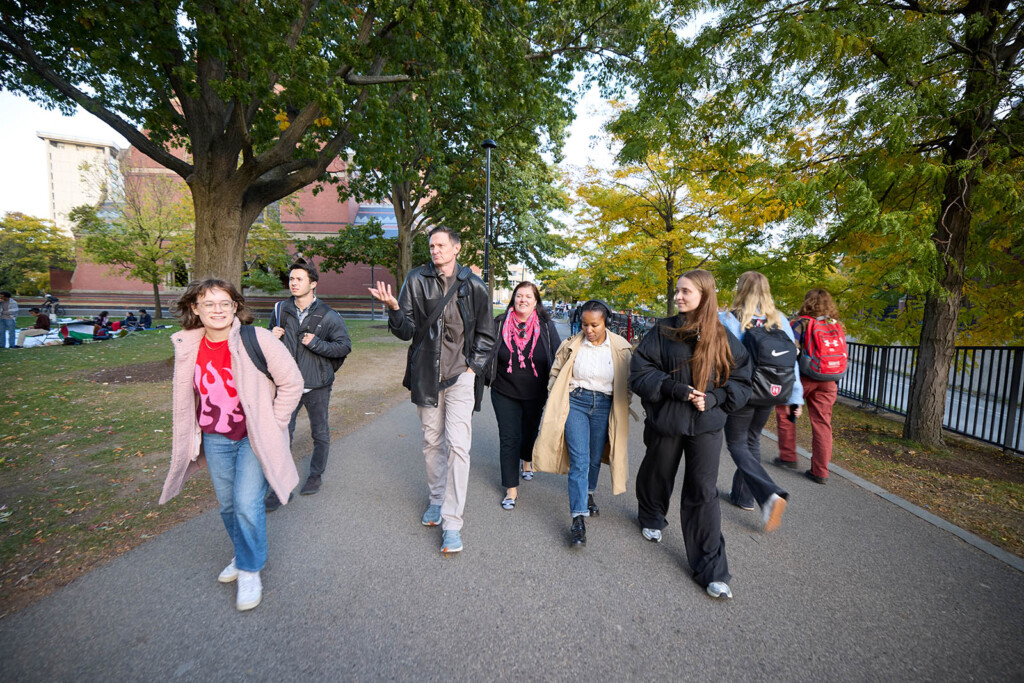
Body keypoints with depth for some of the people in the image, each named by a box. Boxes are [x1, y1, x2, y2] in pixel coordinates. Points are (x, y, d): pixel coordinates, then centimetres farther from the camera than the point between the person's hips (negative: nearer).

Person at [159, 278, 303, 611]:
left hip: (254, 438, -5)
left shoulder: (257, 339, -18)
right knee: (227, 504, 16)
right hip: (215, 439, 5)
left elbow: (292, 382, -14)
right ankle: (243, 555, 41)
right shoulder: (188, 346, -1)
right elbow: (183, 394, 16)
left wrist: (272, 426, -11)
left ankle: (250, 571, 16)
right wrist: (197, 431, 13)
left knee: (247, 503, -8)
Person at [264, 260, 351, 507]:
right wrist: (272, 337, -5)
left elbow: (344, 346, -9)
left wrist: (315, 343, -19)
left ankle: (316, 475, 33)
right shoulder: (281, 310, 4)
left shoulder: (328, 316, -7)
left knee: (320, 433, 12)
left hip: (317, 385, -2)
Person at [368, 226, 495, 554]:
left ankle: (452, 523, 2)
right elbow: (406, 330, -1)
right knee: (432, 442, 15)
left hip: (460, 374, -2)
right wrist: (394, 308, -20)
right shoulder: (417, 280, 1)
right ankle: (437, 500, 36)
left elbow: (486, 334, 7)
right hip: (426, 375, 2)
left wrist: (473, 366, -3)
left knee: (458, 446, -8)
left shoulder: (473, 286, 0)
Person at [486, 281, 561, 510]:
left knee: (530, 431, 22)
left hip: (535, 394, 1)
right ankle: (511, 489, 13)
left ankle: (527, 460, 55)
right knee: (508, 439, 0)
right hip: (505, 392, -1)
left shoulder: (546, 325, -5)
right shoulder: (500, 323, -6)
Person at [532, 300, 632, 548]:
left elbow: (626, 383, 10)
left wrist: (622, 413, 10)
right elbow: (555, 376, 7)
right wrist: (554, 407, 6)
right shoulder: (571, 345, -3)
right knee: (579, 460, -8)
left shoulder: (620, 348, -1)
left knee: (595, 458, 15)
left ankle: (588, 494, 44)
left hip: (604, 406, 2)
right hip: (575, 403, -1)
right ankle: (578, 518, -3)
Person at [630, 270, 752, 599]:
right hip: (665, 420, 0)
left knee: (704, 491, 0)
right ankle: (651, 517, 51)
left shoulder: (722, 338, 0)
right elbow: (640, 371, -9)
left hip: (707, 424, 0)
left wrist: (714, 398, -13)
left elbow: (741, 379, 4)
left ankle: (711, 569, 14)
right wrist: (675, 389, -21)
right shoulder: (663, 330, -5)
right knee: (657, 476, 19)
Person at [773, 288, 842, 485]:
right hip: (828, 382, 5)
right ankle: (820, 472, 14)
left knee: (784, 411, 14)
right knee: (822, 424, 8)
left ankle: (788, 457, 19)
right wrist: (836, 387, 20)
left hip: (804, 379, -5)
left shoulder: (801, 324, -6)